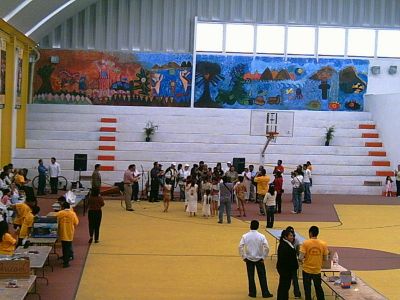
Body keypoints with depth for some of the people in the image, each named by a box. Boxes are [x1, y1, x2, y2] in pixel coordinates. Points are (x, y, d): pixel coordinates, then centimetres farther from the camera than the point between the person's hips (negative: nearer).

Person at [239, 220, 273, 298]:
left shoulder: (245, 236, -8)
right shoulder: (261, 236, -9)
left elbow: (240, 247, -12)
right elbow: (267, 248, -14)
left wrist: (244, 257, -2)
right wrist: (263, 257, -2)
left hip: (249, 259, 0)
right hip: (259, 259, 0)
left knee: (251, 276, 10)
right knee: (262, 277, 8)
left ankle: (252, 293, 16)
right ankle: (265, 293, 11)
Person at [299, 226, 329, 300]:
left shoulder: (306, 243, -13)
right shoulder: (323, 244, -5)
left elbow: (300, 258, -17)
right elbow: (326, 259, 0)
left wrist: (302, 260, 6)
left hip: (307, 270, -2)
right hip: (317, 270, 3)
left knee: (307, 289, 9)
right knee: (318, 288, 19)